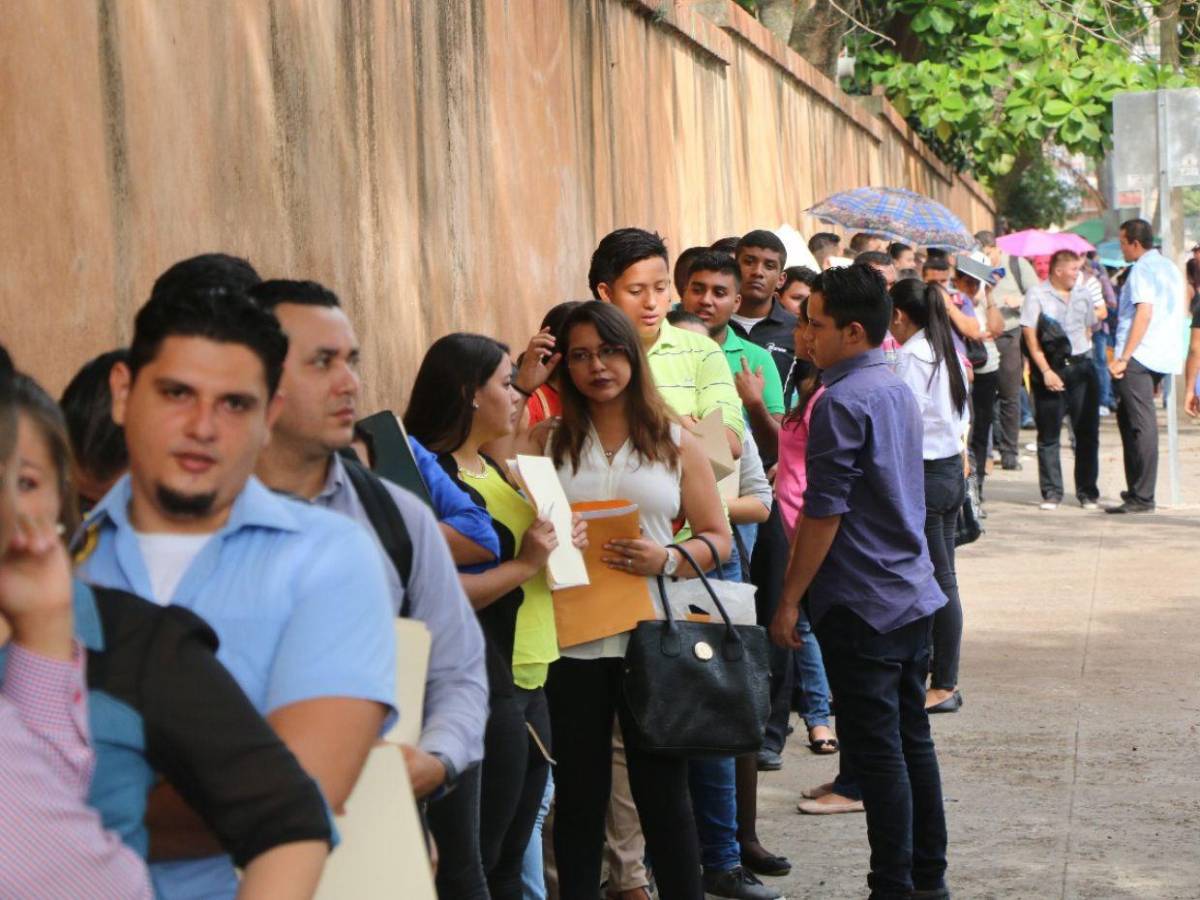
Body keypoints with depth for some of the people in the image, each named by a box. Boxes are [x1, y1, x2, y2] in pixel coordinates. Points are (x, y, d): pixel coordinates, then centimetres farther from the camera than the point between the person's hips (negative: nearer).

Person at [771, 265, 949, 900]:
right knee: (912, 739, 14)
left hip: (861, 607, -9)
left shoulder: (842, 402, -16)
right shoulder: (898, 390, 10)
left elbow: (823, 513, -17)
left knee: (876, 752, -3)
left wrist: (790, 600, -11)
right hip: (914, 594, 9)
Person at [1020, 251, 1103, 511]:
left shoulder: (1083, 294, 11)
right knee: (1048, 434, 1)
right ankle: (1051, 493, 7)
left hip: (1081, 365, 3)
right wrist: (1046, 371, -12)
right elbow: (1030, 336, -6)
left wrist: (1080, 357, 8)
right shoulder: (1037, 295, -2)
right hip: (1049, 368, -3)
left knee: (1087, 432, 2)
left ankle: (1088, 492, 8)